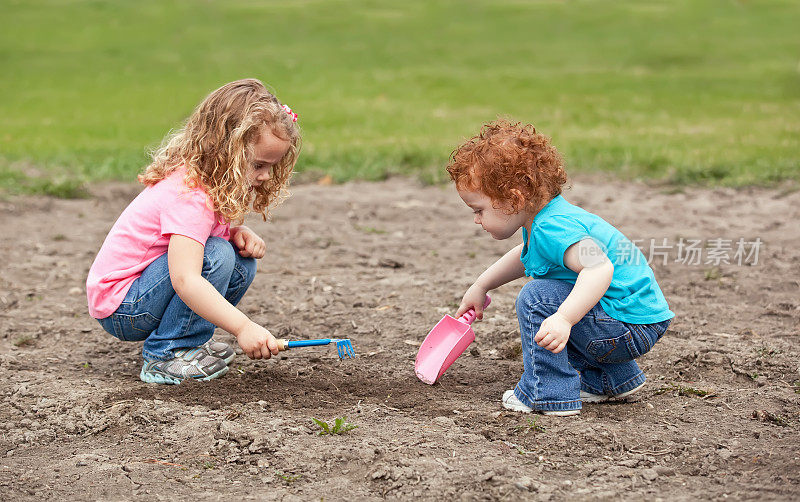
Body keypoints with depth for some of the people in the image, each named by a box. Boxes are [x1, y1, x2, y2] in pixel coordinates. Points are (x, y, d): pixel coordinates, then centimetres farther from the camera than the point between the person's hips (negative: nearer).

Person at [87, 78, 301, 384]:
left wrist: (239, 233, -6)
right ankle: (164, 357, -16)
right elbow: (185, 281, -39)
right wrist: (243, 327, -43)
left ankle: (193, 343, 8)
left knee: (241, 263, -1)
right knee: (215, 256, -27)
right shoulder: (190, 196, -29)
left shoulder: (209, 183, 1)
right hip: (119, 309, -9)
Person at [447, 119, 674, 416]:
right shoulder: (545, 219, 9)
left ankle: (549, 394, -11)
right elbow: (526, 257, 33)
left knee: (537, 298, -20)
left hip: (633, 330, -11)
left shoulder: (552, 228, -25)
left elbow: (600, 268, -41)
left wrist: (563, 319, -51)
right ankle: (613, 379, 31)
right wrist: (481, 287, 35)